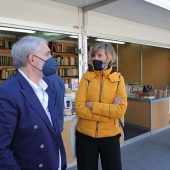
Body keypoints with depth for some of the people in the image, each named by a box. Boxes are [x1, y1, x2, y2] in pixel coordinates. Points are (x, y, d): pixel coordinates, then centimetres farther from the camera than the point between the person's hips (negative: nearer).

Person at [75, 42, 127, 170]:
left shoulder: (118, 79, -4)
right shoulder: (86, 77, -4)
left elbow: (120, 110, -15)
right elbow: (79, 108, -14)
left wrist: (92, 105, -17)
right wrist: (109, 110, -17)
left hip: (110, 135, 0)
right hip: (85, 135, 0)